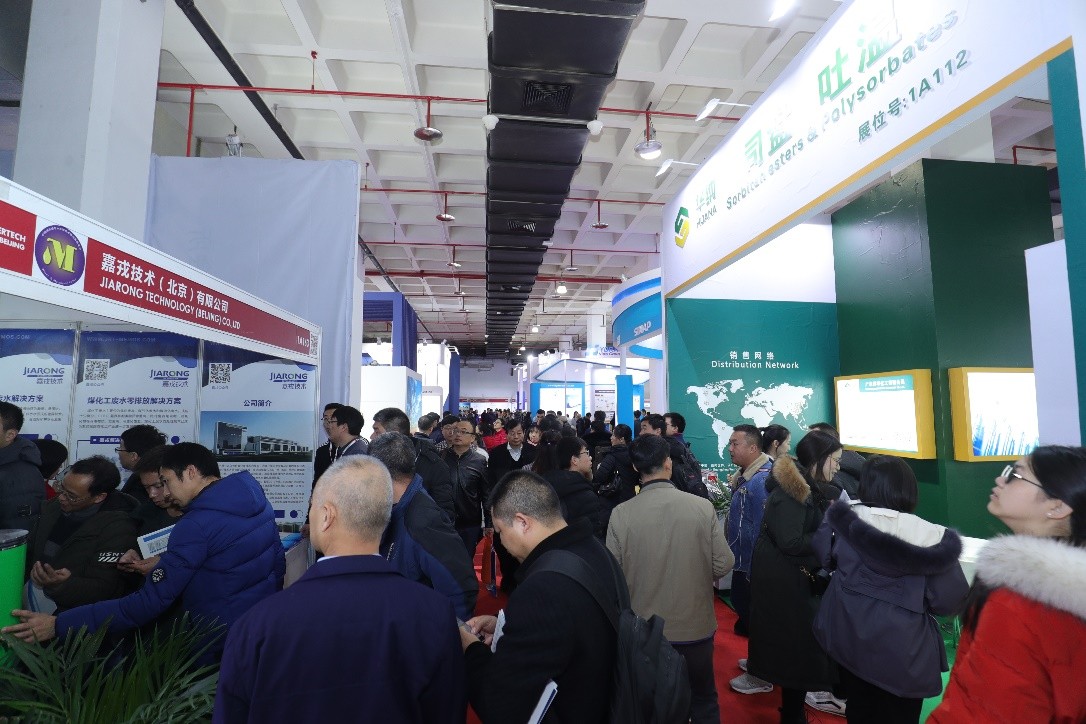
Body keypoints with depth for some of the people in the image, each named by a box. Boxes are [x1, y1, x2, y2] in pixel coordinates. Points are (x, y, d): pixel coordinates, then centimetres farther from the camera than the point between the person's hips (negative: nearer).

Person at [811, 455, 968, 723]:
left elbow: (825, 557, 6)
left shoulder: (844, 520, -12)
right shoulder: (930, 537, -21)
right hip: (901, 651, -2)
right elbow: (950, 601, -13)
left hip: (847, 636, 3)